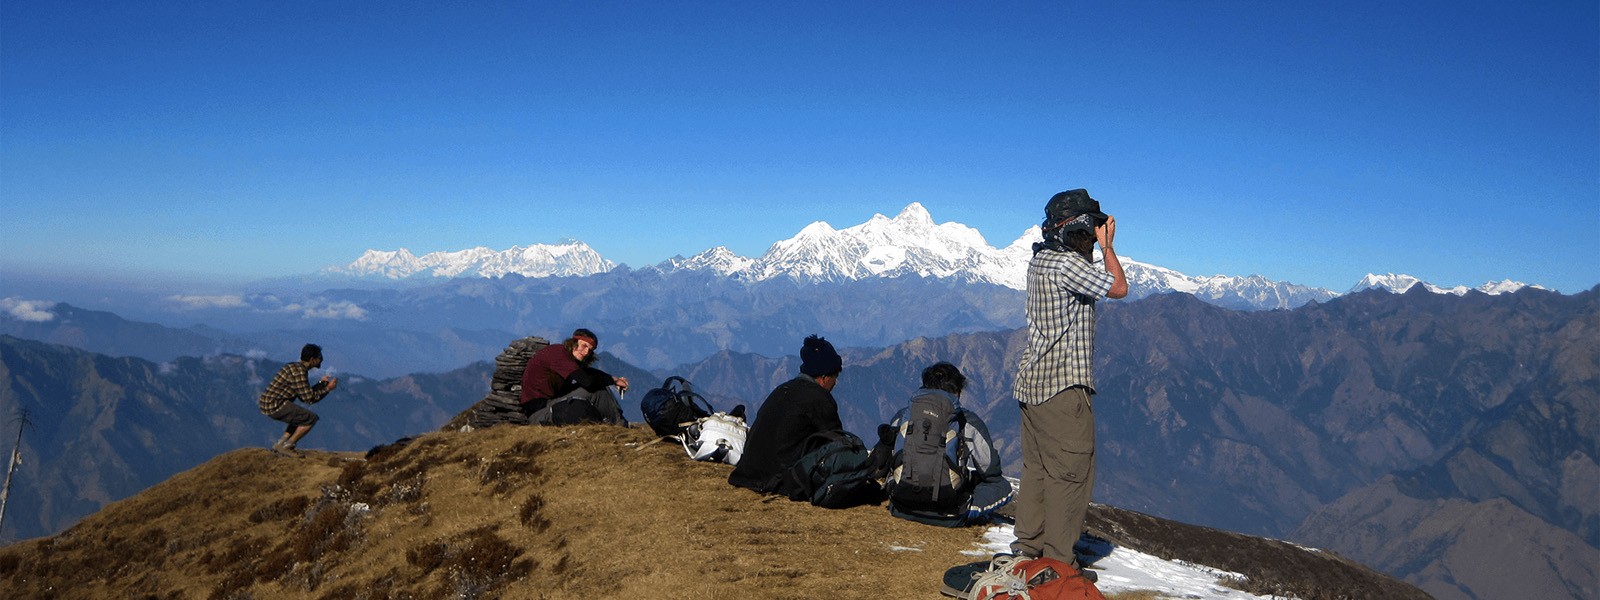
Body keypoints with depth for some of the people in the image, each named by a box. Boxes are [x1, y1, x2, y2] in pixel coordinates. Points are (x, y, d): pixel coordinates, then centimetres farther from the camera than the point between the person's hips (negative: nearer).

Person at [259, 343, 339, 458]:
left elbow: (305, 394, 21)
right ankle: (285, 447, -4)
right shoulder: (299, 371, -16)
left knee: (301, 417, 27)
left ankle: (280, 444, 18)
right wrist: (328, 388, -6)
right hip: (274, 405, -10)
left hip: (269, 403, 10)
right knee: (311, 418, -12)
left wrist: (322, 383, 21)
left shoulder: (296, 367, 16)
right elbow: (310, 398, -17)